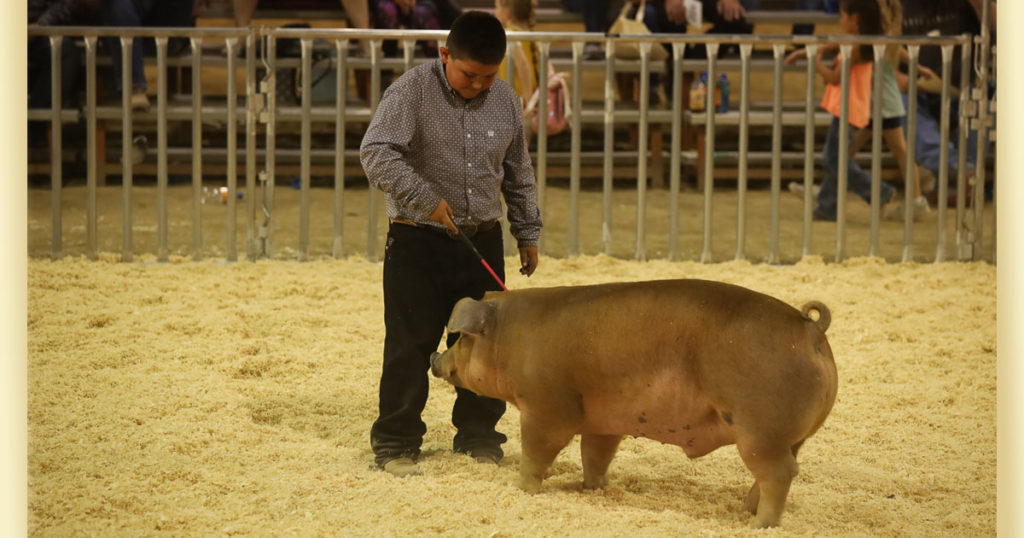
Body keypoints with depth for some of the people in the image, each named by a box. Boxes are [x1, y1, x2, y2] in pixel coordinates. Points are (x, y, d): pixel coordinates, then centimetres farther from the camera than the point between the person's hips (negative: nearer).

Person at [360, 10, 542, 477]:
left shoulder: (506, 102, 5)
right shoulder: (412, 90, -11)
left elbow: (519, 175, 17)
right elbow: (376, 153, -18)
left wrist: (527, 233, 19)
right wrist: (426, 199, -24)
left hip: (482, 241, 4)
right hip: (418, 243, -4)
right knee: (410, 346, -2)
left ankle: (478, 436, 23)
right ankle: (396, 443, 8)